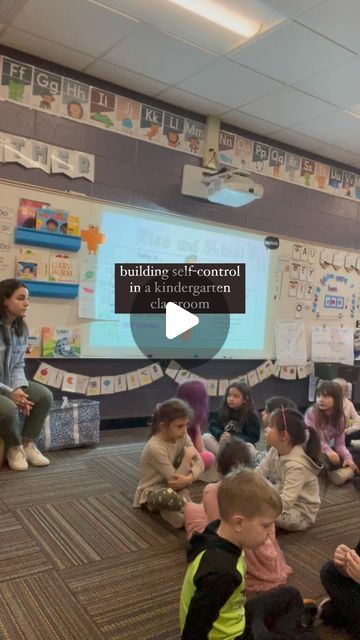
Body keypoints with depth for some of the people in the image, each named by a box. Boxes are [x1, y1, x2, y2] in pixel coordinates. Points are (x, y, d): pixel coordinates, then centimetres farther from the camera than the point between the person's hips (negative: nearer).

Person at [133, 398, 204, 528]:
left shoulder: (182, 437, -9)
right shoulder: (155, 448, -30)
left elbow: (199, 463, -11)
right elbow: (173, 480, -24)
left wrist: (189, 478, -32)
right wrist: (187, 457, -20)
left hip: (171, 487, 8)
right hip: (151, 493, -8)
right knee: (168, 496, -43)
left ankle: (182, 498, -12)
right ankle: (165, 510, -12)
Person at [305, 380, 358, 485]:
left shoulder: (339, 417, -2)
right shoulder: (312, 412, -17)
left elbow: (340, 443, -4)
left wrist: (348, 457, -23)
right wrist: (328, 451, -36)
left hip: (327, 450, 5)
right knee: (324, 459, -35)